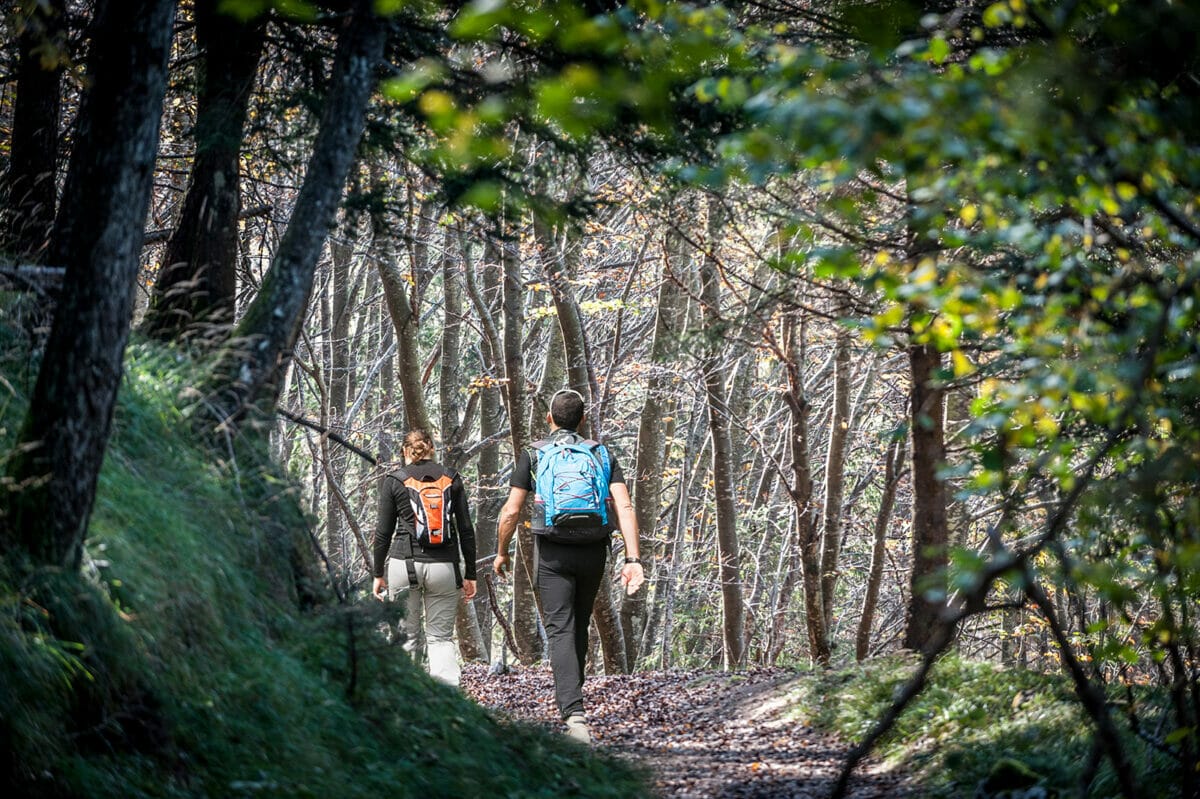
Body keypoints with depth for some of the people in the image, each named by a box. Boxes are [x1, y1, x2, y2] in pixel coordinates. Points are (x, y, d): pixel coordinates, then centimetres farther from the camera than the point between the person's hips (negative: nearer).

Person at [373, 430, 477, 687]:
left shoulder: (394, 480, 2)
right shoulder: (452, 479, 6)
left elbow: (383, 532, 1)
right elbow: (466, 530, 5)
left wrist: (378, 574, 8)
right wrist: (469, 574, 10)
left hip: (404, 564, -1)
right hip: (445, 566, 1)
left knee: (407, 637, 9)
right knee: (441, 637, 6)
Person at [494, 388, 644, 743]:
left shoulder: (533, 456, 1)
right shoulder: (602, 454, 6)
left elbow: (510, 512, -2)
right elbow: (624, 507, -6)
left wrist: (501, 552, 14)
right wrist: (632, 559, -10)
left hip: (553, 553, -3)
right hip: (593, 552, 3)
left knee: (560, 631, -8)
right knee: (579, 627, 21)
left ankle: (574, 713, -25)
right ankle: (569, 699, 35)